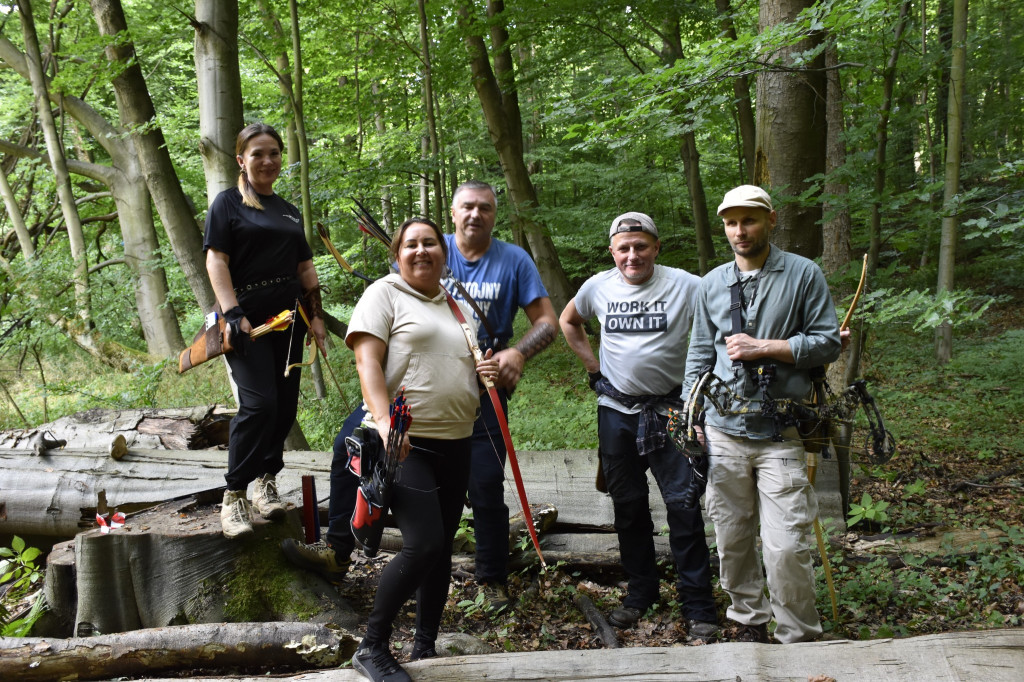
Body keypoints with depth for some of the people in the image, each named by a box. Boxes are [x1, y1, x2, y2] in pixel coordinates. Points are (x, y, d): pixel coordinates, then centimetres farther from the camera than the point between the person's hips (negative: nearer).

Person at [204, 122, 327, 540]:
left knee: (285, 406, 6)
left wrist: (316, 315, 11)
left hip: (287, 318, 7)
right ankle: (234, 497, -10)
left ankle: (266, 482, 20)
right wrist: (232, 314, -19)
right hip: (248, 319, -7)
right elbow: (216, 260, -8)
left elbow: (305, 268, 21)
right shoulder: (228, 203, 1)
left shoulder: (289, 212, 20)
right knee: (259, 404, -18)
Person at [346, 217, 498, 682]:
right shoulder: (384, 294, -1)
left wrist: (489, 372, 4)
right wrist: (384, 421, -26)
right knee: (422, 545, -17)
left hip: (455, 442, 7)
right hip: (405, 442, -7)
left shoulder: (459, 306, 18)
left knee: (442, 546, 9)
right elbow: (367, 361, -12)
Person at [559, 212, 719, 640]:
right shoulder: (598, 287, 3)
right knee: (628, 506, 13)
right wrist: (592, 365, 9)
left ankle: (698, 605, 6)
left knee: (684, 505, -5)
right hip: (616, 412, 4)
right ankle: (641, 590, 29)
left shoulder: (684, 285, -9)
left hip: (670, 410, -3)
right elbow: (568, 322, 21)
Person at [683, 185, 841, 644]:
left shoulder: (803, 275, 1)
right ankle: (749, 621, 27)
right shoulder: (713, 283, 12)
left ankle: (798, 638, 9)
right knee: (731, 539, 9)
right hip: (723, 431, 4)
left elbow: (828, 343, -2)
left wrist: (763, 348, -10)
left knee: (786, 546, -8)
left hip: (781, 434, -3)